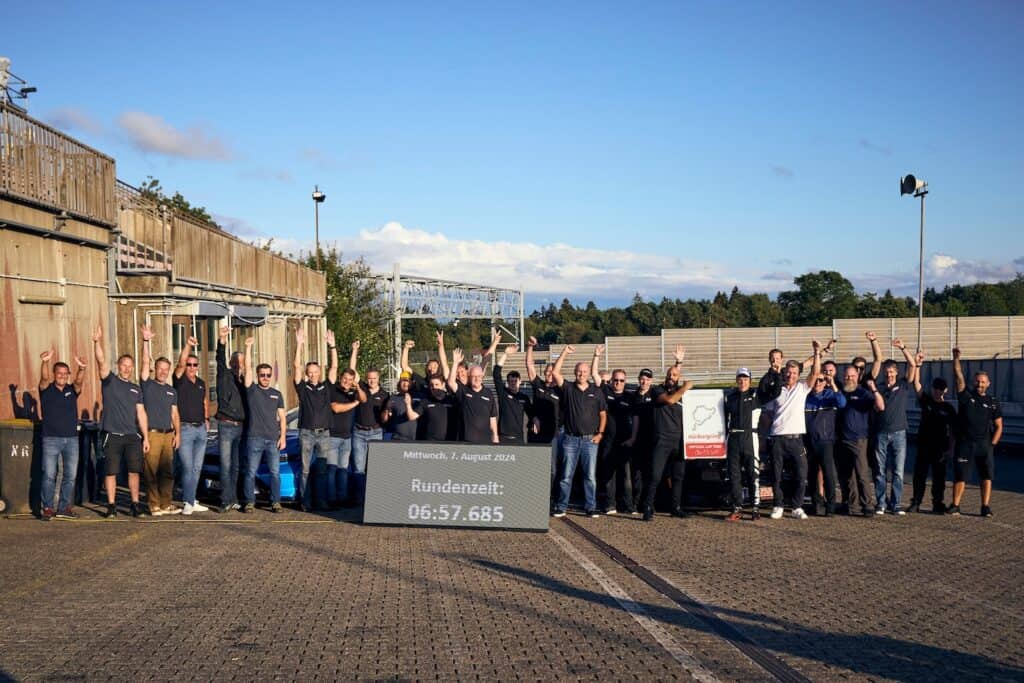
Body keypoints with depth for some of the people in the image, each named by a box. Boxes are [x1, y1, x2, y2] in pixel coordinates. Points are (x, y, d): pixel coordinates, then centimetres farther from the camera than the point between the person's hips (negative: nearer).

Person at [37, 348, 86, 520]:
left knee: (70, 475, 4)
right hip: (51, 439, -3)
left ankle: (65, 508, 12)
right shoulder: (47, 389, 3)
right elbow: (44, 377, -17)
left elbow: (79, 381, -12)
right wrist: (45, 362, -39)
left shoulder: (72, 390, 9)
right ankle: (47, 508, 1)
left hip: (72, 438, 3)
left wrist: (81, 368, -35)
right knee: (49, 475, -5)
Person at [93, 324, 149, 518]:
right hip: (112, 435, -3)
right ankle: (111, 506, 7)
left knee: (134, 471, 1)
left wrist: (146, 437, 7)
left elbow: (141, 413, 13)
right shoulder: (110, 381, 4)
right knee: (111, 472, 0)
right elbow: (101, 361, -13)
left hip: (133, 436, 3)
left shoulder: (136, 389, 15)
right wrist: (97, 342, -29)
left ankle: (135, 504, 9)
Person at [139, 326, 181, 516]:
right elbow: (145, 362, -8)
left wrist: (177, 433, 6)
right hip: (152, 434, -5)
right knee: (151, 471, -5)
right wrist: (146, 341, -18)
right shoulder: (148, 384, 4)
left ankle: (166, 504, 11)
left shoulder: (172, 391, 17)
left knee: (167, 472, 5)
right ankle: (154, 505, -1)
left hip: (168, 434, 5)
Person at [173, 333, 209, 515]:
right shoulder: (180, 380, -4)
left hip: (200, 429, 6)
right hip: (185, 428, -6)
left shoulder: (201, 383, 13)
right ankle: (188, 503, -8)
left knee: (197, 468, 9)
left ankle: (192, 500, 17)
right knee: (188, 467, -10)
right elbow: (180, 363, -21)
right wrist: (188, 345, -34)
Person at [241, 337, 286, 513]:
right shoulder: (252, 389, 4)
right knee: (251, 472, 0)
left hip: (273, 439, 2)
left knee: (275, 472, 1)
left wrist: (283, 436, 3)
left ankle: (276, 502, 7)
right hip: (255, 438, -2)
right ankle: (249, 502, 7)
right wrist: (248, 347, -15)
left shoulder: (277, 394, 13)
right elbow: (247, 368, -7)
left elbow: (282, 417, 13)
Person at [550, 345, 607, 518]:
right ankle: (561, 507, 7)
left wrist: (600, 433, 1)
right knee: (566, 475, 2)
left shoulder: (596, 391, 7)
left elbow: (603, 414, 10)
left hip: (590, 439, 0)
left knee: (590, 476, 1)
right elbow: (555, 372, -7)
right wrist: (564, 353, -7)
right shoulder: (568, 388, 4)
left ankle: (591, 507, 7)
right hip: (570, 439, 0)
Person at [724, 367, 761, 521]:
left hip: (749, 437, -3)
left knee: (752, 473, -3)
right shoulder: (729, 397, 13)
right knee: (734, 474, 3)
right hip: (733, 438, 3)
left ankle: (755, 508, 2)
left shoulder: (755, 395, 4)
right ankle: (737, 507, 9)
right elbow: (725, 419, 16)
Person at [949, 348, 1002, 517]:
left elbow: (998, 427, 9)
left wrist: (992, 444, -1)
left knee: (986, 476, -1)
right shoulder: (966, 395, 5)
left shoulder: (993, 403, 8)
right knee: (960, 475, -1)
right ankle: (955, 505, 5)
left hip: (984, 444, 1)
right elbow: (959, 376, -7)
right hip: (964, 442, -1)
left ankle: (986, 507, 4)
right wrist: (956, 358, -18)